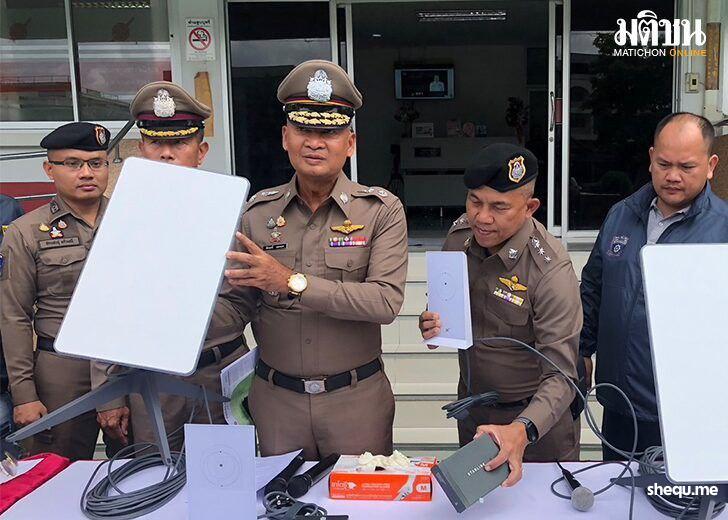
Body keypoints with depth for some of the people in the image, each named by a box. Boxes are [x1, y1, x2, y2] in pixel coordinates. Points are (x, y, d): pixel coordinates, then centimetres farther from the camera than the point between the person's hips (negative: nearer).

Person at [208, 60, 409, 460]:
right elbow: (235, 309, 0)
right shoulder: (258, 212, 0)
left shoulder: (381, 210, -7)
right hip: (277, 398, 2)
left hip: (357, 398, -2)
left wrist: (293, 282, -23)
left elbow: (386, 301, -19)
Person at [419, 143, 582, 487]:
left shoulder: (551, 270, -27)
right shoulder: (458, 235, -10)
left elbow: (561, 375, -28)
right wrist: (432, 326, -15)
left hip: (536, 418, -5)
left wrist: (522, 430, -45)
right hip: (471, 405, 5)